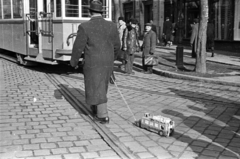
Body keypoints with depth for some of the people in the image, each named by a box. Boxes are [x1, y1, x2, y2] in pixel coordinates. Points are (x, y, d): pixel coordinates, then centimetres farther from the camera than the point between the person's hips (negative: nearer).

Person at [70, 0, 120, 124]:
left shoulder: (84, 27, -15)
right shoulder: (112, 26, -2)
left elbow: (78, 47, -10)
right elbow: (116, 46, 6)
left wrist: (74, 62, 6)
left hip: (92, 65, -5)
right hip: (107, 64, 5)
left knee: (96, 89, 5)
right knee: (100, 87, 23)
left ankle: (103, 116, 5)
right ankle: (96, 108, 39)